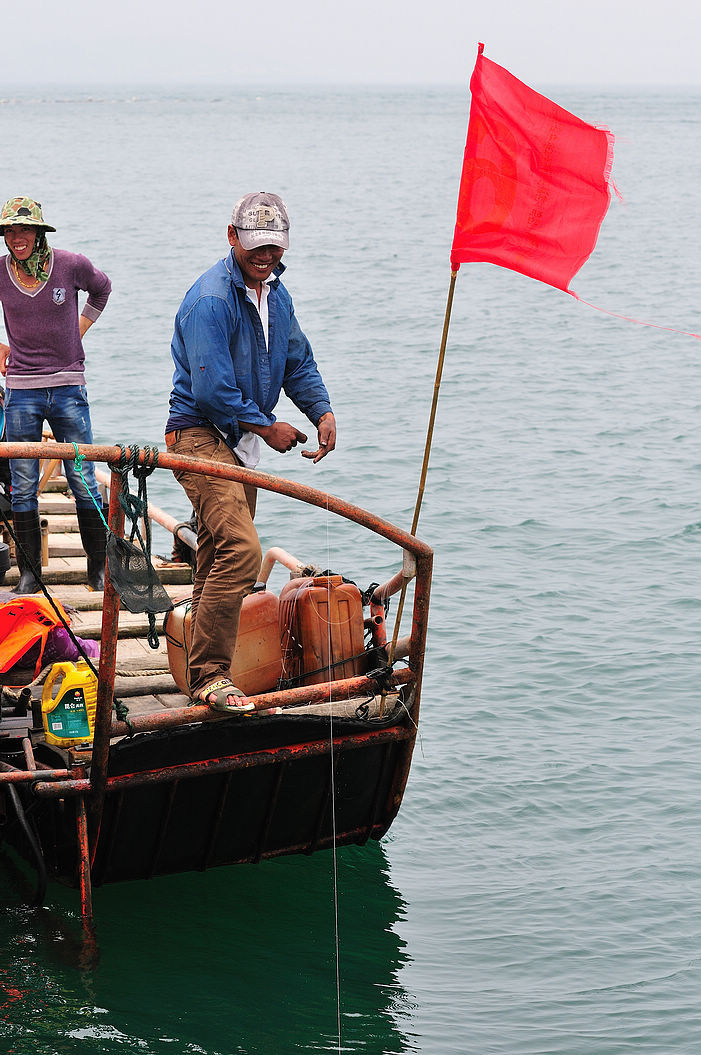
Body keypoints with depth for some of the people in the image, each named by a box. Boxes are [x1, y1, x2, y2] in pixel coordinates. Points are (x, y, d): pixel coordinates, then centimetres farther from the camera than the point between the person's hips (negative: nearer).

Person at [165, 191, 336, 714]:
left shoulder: (276, 292, 10)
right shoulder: (212, 299, -20)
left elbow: (298, 361, 20)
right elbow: (211, 389, -23)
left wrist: (323, 411, 2)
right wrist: (267, 427, -12)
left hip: (240, 442, 9)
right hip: (201, 436, -9)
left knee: (219, 560, 15)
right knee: (240, 549, -22)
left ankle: (206, 673, 26)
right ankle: (209, 675, -18)